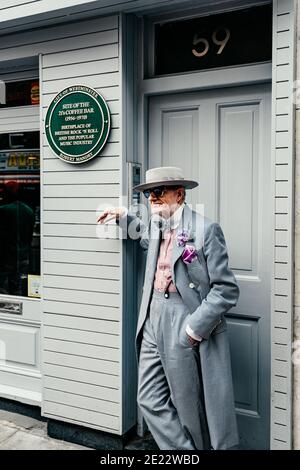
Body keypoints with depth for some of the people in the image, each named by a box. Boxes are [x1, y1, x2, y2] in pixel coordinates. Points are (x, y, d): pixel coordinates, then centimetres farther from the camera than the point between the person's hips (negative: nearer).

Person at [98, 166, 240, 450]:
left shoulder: (205, 229, -12)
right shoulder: (155, 226, 10)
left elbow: (226, 289, -14)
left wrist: (194, 328, -18)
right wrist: (123, 216, 21)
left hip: (185, 329, -7)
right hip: (153, 323, 7)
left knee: (191, 406, 9)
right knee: (150, 400, 10)